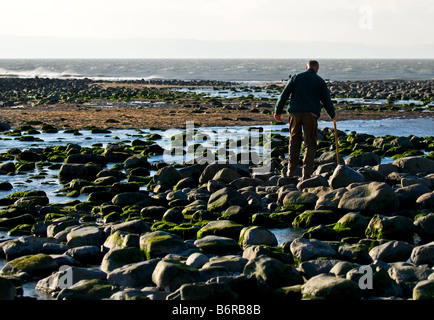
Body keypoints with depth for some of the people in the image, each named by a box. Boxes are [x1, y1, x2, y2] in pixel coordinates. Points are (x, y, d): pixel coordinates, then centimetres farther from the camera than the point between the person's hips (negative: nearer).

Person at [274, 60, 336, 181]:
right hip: (311, 115, -2)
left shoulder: (296, 77, 10)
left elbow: (284, 94, 5)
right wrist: (333, 115, 24)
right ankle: (306, 173, -4)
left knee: (294, 140, 18)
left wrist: (278, 111, 9)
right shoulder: (320, 81, 6)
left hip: (295, 113, 2)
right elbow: (326, 100, 9)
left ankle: (291, 170, 14)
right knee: (310, 144, 5)